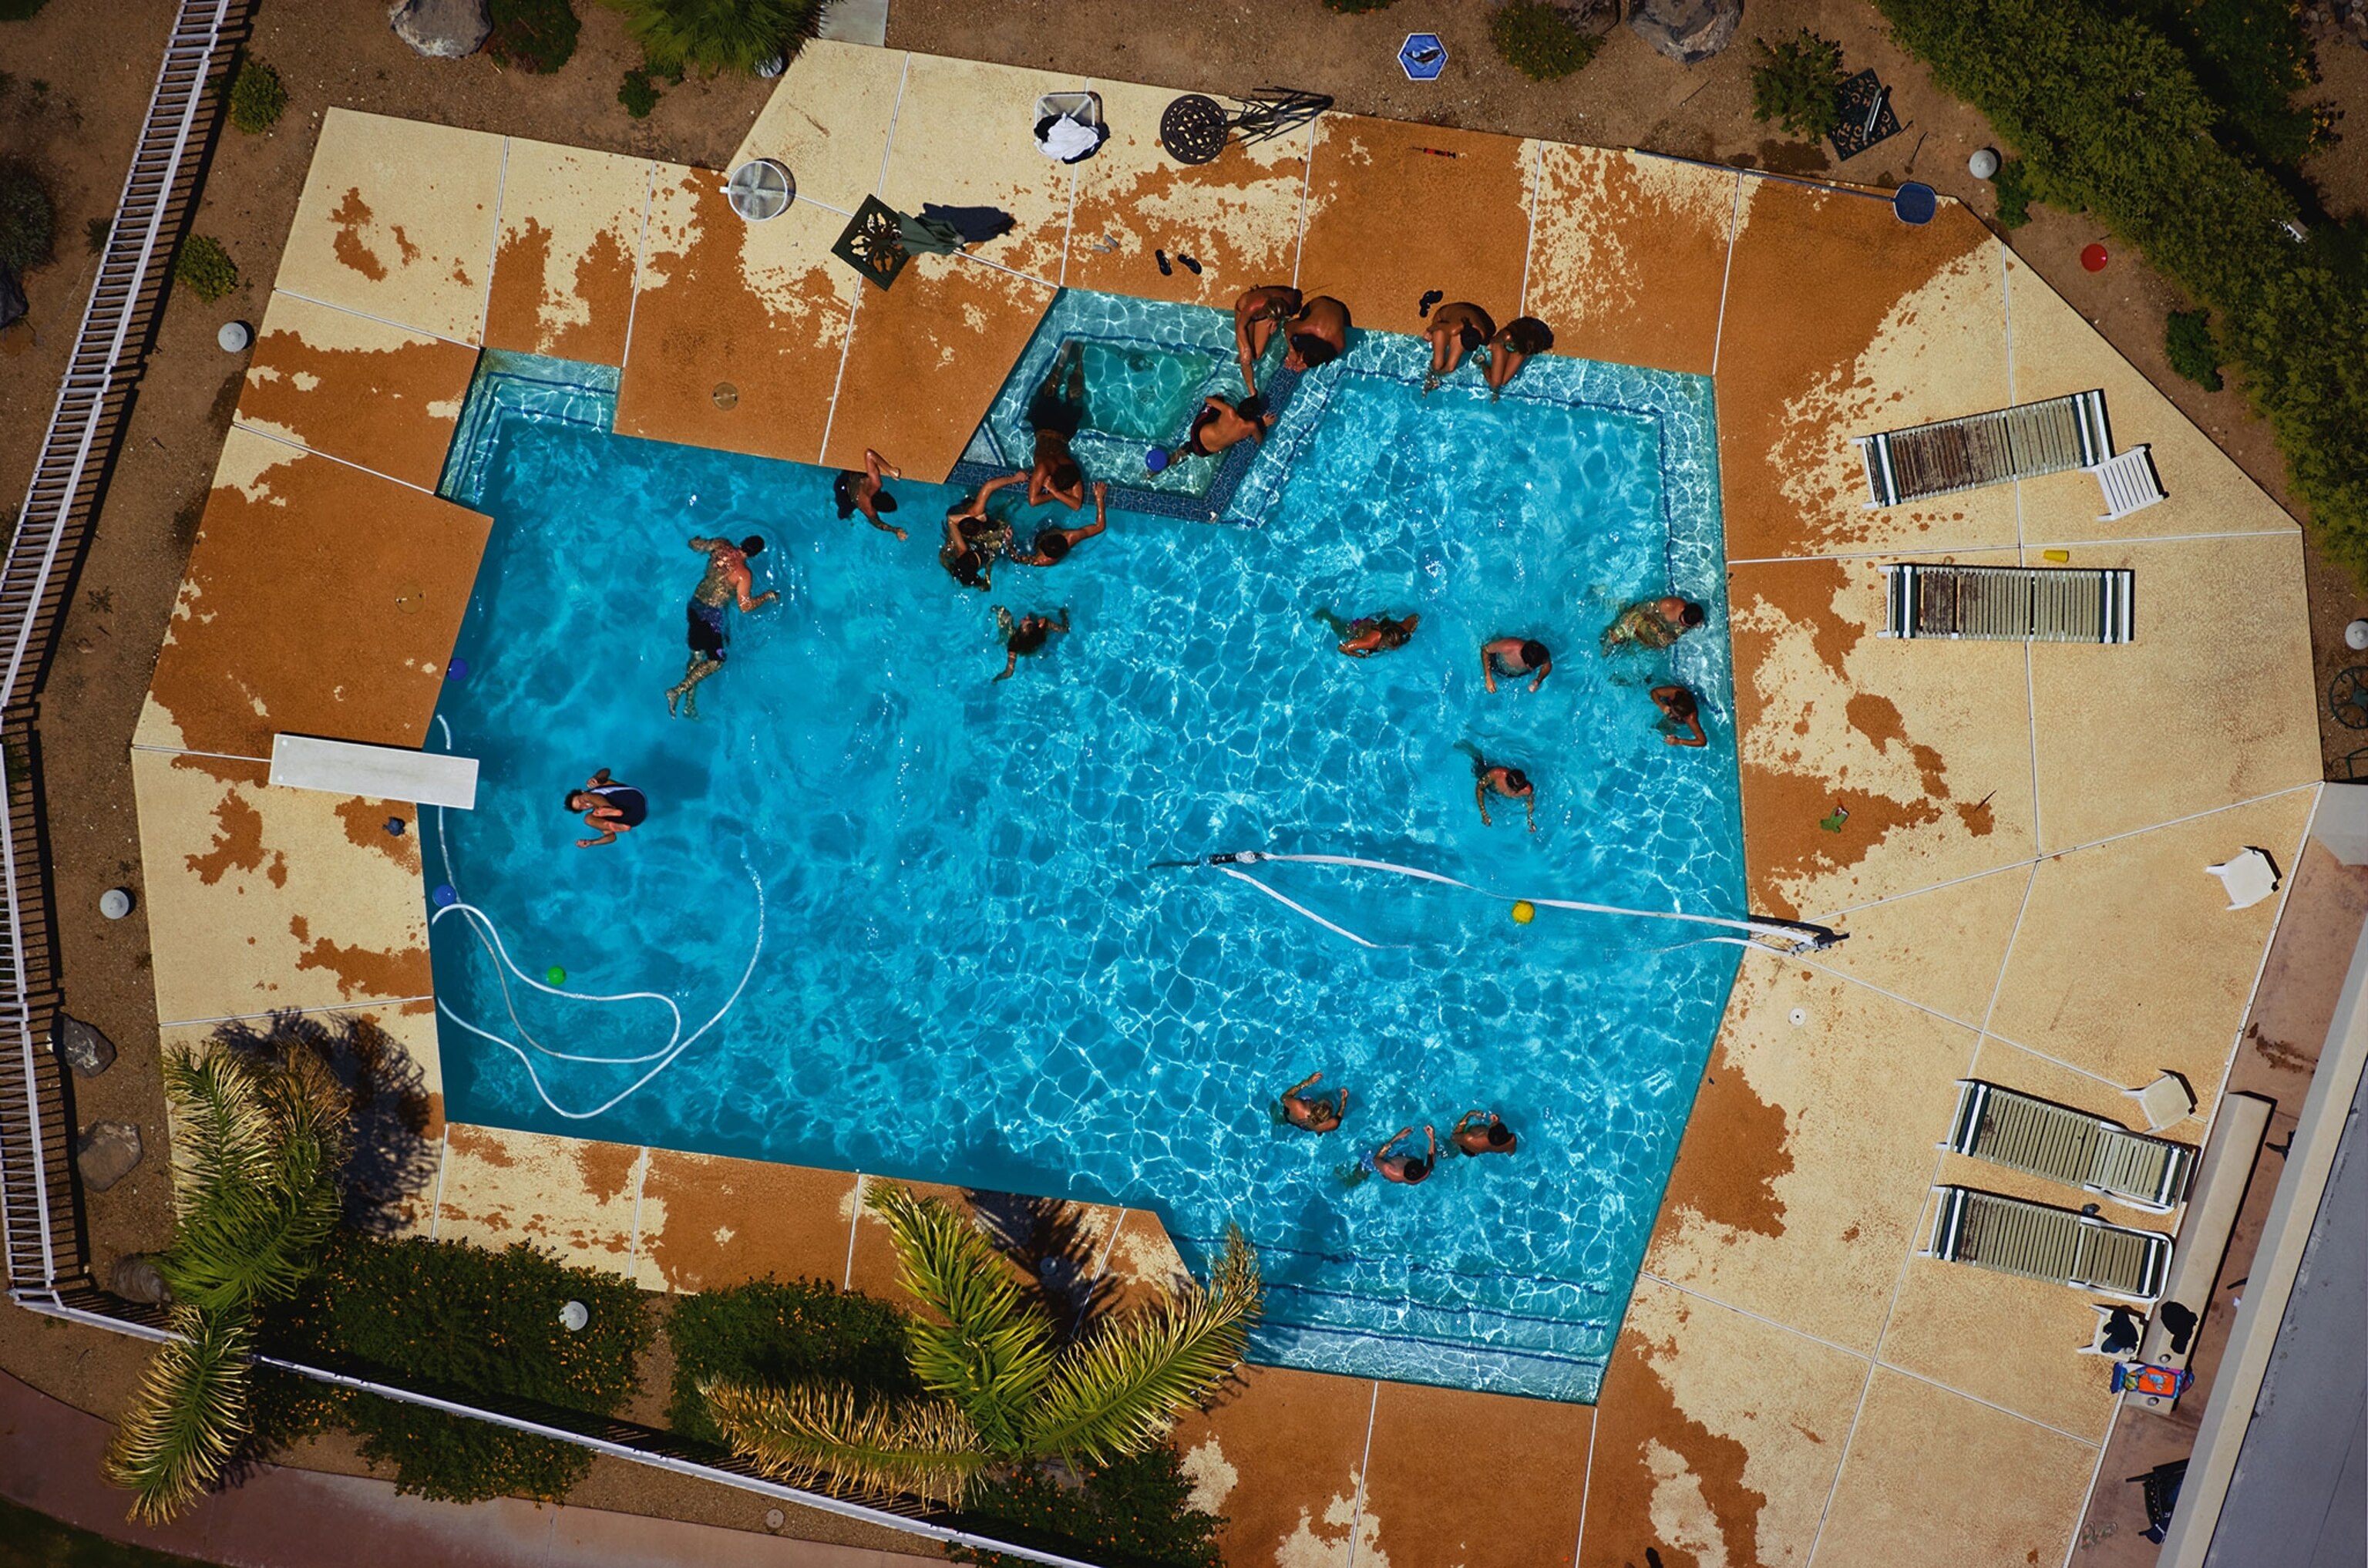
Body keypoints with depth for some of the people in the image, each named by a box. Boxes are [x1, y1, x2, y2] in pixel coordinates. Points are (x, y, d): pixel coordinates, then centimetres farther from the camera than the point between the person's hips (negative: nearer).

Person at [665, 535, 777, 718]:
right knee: (716, 661, 5)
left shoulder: (721, 545, -4)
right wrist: (767, 596, -1)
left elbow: (693, 544, 11)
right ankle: (678, 690, -6)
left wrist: (706, 543, 34)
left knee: (697, 655, 17)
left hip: (695, 605, 7)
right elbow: (745, 606, -16)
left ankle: (690, 705, 22)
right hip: (712, 614, -7)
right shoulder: (743, 574, -19)